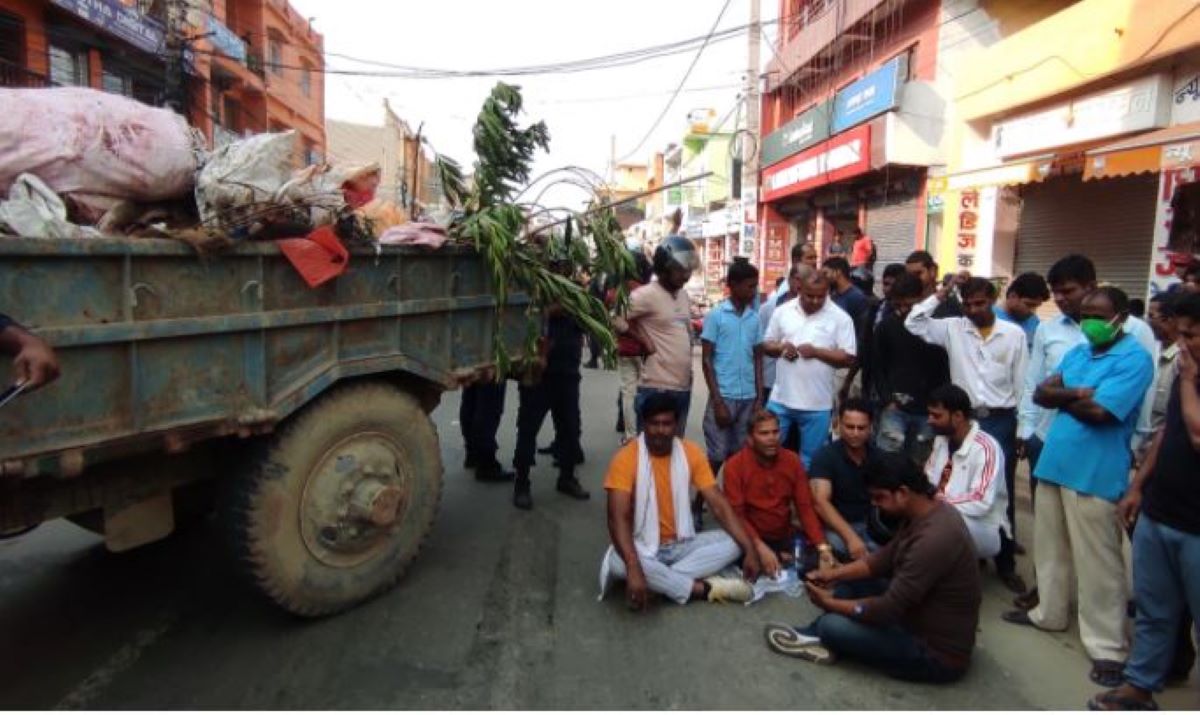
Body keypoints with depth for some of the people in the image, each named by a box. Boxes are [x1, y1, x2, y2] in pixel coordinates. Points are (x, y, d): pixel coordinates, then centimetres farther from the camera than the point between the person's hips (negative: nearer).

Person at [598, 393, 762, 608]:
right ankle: (704, 589, -24)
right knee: (618, 560, -37)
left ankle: (661, 582, -24)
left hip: (681, 545, 4)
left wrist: (750, 549, -17)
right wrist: (633, 568, -41)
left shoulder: (691, 453, -5)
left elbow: (719, 505, -6)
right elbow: (618, 518, -26)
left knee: (733, 543, -16)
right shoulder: (626, 458, -17)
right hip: (643, 548, -4)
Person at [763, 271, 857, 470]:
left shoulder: (840, 318, -5)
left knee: (809, 459, 12)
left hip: (817, 405, -2)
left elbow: (848, 358, -6)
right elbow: (766, 345, 10)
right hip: (780, 399, 2)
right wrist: (781, 347, -12)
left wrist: (816, 351, -19)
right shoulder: (782, 312, 3)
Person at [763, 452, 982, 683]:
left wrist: (829, 603, -15)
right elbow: (885, 559, 9)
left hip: (938, 653, -10)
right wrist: (834, 574, -2)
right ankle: (814, 634, 6)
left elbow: (887, 610, -28)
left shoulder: (934, 539, -32)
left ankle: (819, 637, 10)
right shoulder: (928, 511, -2)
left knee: (832, 626, -20)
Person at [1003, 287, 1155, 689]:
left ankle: (1107, 646, 12)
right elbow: (1042, 393, 5)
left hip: (1094, 474, -7)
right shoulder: (1077, 353, 13)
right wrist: (1078, 394, -13)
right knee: (1050, 547, 18)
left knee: (1097, 562, 0)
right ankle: (1049, 612, 35)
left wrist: (1063, 397, -3)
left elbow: (1099, 412, -21)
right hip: (1053, 462, 8)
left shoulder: (1134, 359, -11)